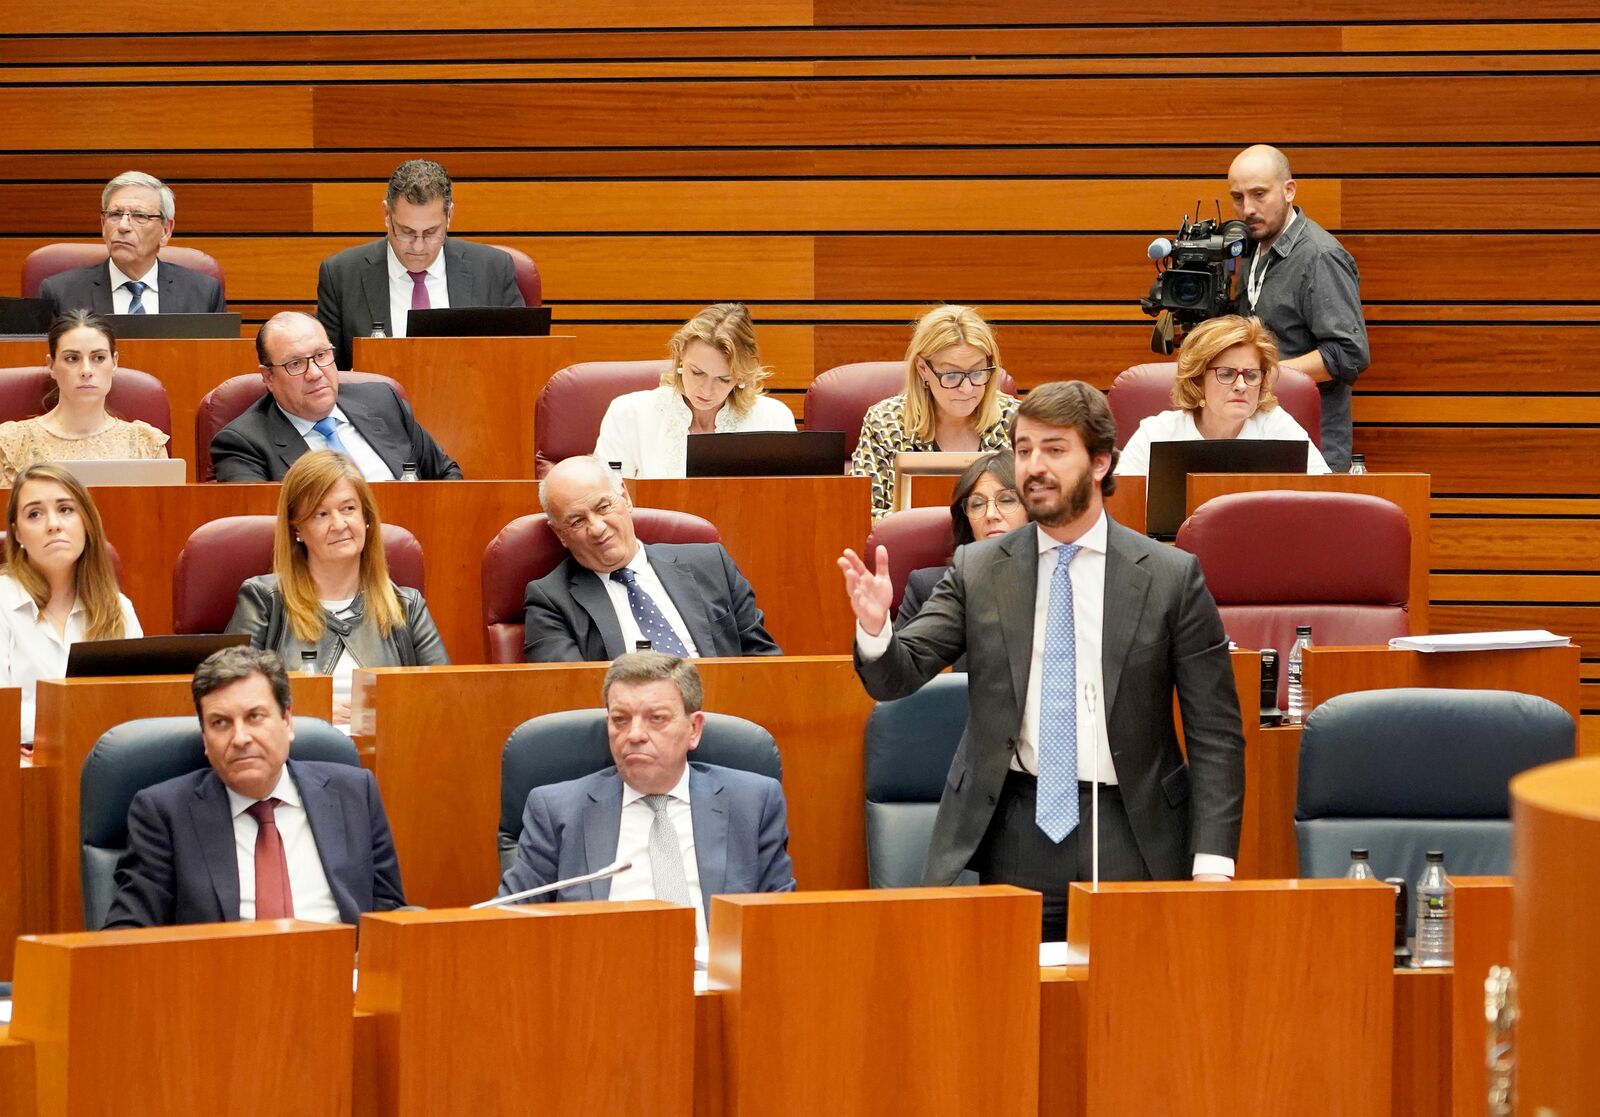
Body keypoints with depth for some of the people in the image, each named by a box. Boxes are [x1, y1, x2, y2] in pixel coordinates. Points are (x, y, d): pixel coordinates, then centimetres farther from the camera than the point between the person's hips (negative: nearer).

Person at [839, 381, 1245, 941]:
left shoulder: (1171, 576, 0)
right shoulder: (978, 570, 6)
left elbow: (1216, 732, 0)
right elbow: (897, 676, 0)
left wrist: (1213, 862, -7)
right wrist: (874, 630, -23)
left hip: (1128, 833, -1)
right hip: (1015, 828, 1)